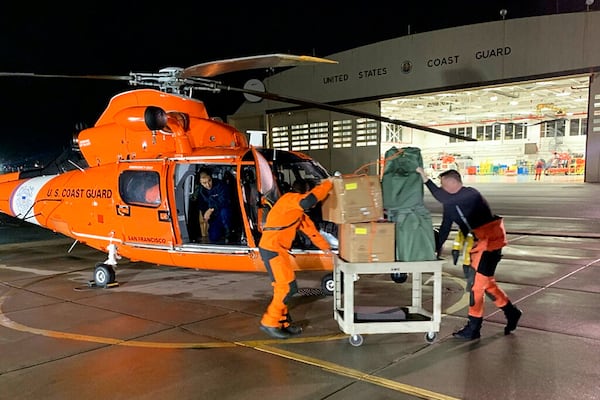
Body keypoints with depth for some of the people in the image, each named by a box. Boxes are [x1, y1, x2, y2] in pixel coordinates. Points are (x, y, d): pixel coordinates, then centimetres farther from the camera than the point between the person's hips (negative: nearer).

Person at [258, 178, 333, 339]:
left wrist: (326, 247, 25)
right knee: (287, 287, -8)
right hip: (272, 248, -10)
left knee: (283, 287, 14)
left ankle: (282, 322, 23)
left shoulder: (299, 213, 20)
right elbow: (309, 200, -29)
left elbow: (311, 229, 24)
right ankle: (269, 323, 0)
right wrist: (326, 184, -16)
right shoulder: (289, 199, -10)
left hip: (277, 249, 10)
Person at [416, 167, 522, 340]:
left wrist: (426, 179, -32)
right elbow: (445, 228, 10)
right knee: (486, 282, 16)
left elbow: (444, 199, -35)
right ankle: (511, 312, 34)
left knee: (476, 283, -7)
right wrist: (437, 250, 8)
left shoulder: (471, 194, -20)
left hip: (490, 241, -9)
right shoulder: (451, 203, 7)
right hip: (478, 243, 9)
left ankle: (473, 328, 2)